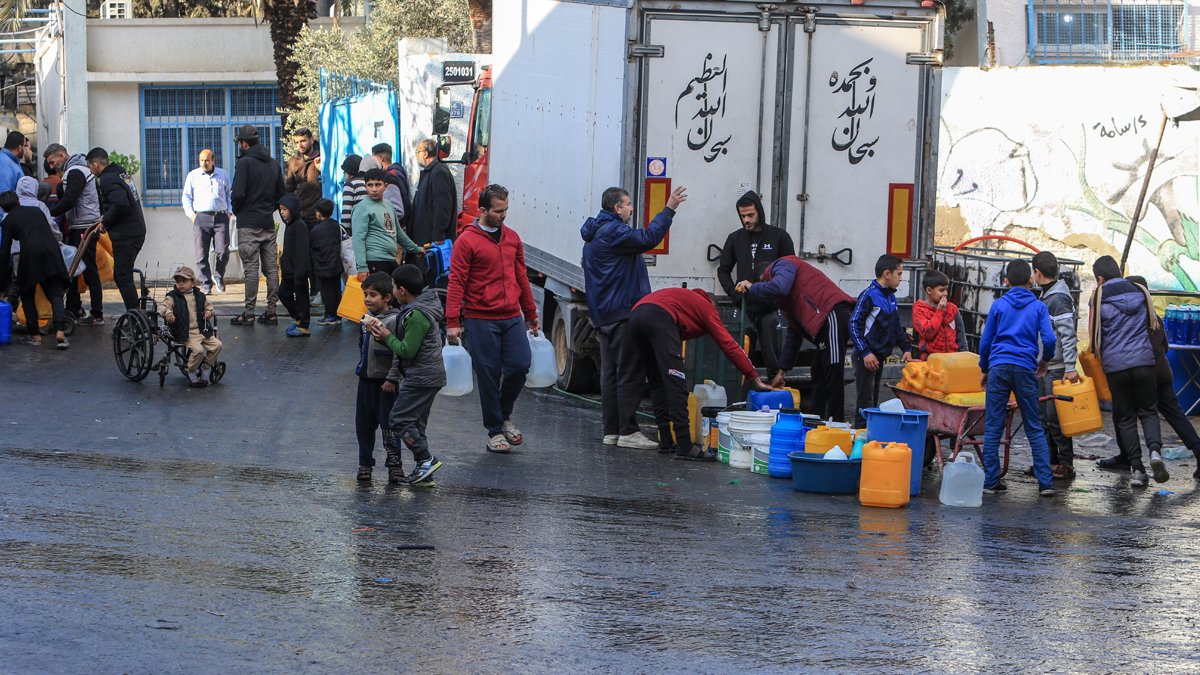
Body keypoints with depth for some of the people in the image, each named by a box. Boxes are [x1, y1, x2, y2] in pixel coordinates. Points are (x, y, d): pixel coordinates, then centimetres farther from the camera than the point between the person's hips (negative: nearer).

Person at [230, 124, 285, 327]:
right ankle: (271, 311, 9)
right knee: (271, 268, 7)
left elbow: (238, 194, -18)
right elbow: (282, 194, 14)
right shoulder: (273, 163, 12)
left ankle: (249, 313, -5)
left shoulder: (244, 163, -10)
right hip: (269, 223, 6)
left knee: (251, 268, -6)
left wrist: (237, 210, -1)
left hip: (249, 224, -6)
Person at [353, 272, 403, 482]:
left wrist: (392, 378, -18)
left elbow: (399, 352, -17)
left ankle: (394, 465, 10)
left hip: (385, 381, -7)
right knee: (363, 424, 11)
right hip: (366, 378, 7)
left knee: (388, 424, 0)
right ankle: (365, 463, 22)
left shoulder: (394, 320, -15)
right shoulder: (367, 317, 8)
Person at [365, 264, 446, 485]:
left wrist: (388, 337, -7)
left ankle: (426, 459, -6)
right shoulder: (423, 305, 11)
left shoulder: (416, 316, -21)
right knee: (415, 423, 14)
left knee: (399, 420, -7)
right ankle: (424, 474, 16)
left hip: (421, 378, -10)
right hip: (429, 375, 10)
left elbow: (407, 350, -22)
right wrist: (388, 335, 2)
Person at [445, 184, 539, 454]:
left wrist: (531, 315, 21)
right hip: (481, 320, -5)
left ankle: (504, 414, 20)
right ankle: (495, 432, 14)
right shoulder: (467, 241, -6)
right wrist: (453, 322, -14)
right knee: (489, 376, 1)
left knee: (520, 365, -6)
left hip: (512, 318, 5)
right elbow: (456, 283, -9)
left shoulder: (512, 238, 11)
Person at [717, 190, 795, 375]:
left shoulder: (779, 237, 1)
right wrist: (734, 293, -2)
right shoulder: (735, 239, 9)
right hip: (744, 310, 3)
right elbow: (723, 270, 14)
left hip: (770, 310, -3)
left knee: (772, 359, -1)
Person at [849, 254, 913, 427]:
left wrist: (906, 348, 13)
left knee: (874, 401, 12)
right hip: (866, 358, -9)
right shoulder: (869, 296, -13)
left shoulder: (891, 297, 13)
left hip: (879, 357, 9)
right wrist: (865, 353, -20)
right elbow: (854, 324, -16)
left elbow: (896, 327, 24)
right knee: (864, 403, -8)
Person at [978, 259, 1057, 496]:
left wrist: (984, 370, 22)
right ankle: (1045, 482, -1)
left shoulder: (999, 305, 8)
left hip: (999, 367, 0)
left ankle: (991, 481, 3)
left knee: (993, 428, 3)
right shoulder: (1038, 307, 7)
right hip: (1025, 369, 0)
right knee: (1034, 429, 5)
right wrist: (1044, 361, 17)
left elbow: (985, 341, 10)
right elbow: (1049, 340, -3)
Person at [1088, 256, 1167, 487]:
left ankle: (1136, 467, 1)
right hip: (1144, 361, 2)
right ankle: (1155, 449, -16)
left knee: (1125, 417, 7)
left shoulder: (1099, 297, -2)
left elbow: (1093, 334, 3)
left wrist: (1097, 355, 21)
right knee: (1148, 411, 11)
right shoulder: (1140, 292, 8)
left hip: (1115, 365, -2)